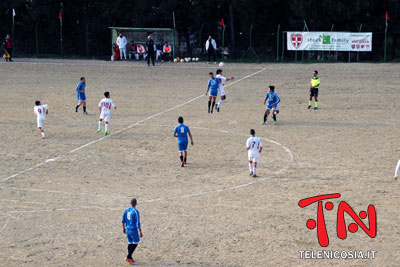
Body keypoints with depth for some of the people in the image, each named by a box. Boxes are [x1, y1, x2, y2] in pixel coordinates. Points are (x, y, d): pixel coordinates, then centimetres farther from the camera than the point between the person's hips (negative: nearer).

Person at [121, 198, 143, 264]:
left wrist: (123, 228, 21)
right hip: (134, 230, -6)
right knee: (135, 243, 7)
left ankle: (130, 258, 19)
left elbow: (123, 220, 9)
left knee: (130, 243, 16)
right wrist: (140, 232, -11)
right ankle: (128, 257, -4)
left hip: (127, 229, 6)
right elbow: (138, 223, -18)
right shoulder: (136, 212, -18)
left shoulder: (126, 210, 1)